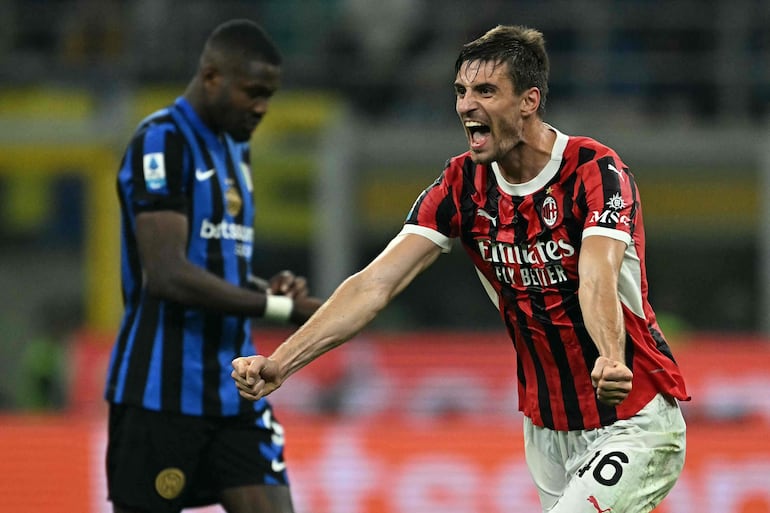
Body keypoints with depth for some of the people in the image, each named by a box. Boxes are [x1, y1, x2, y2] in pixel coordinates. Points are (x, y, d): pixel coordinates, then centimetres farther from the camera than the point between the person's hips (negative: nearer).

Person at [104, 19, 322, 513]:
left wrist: (269, 288, 3)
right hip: (161, 392, -8)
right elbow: (167, 276, -22)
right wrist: (281, 308, -20)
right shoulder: (162, 142, -12)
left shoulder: (234, 148, 17)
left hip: (234, 392, 8)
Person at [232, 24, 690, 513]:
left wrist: (611, 362, -56)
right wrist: (280, 362, -22)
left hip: (635, 422, -6)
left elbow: (597, 284, -34)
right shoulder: (463, 184, -3)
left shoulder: (595, 172, -18)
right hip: (547, 430, 6)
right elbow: (375, 284, -10)